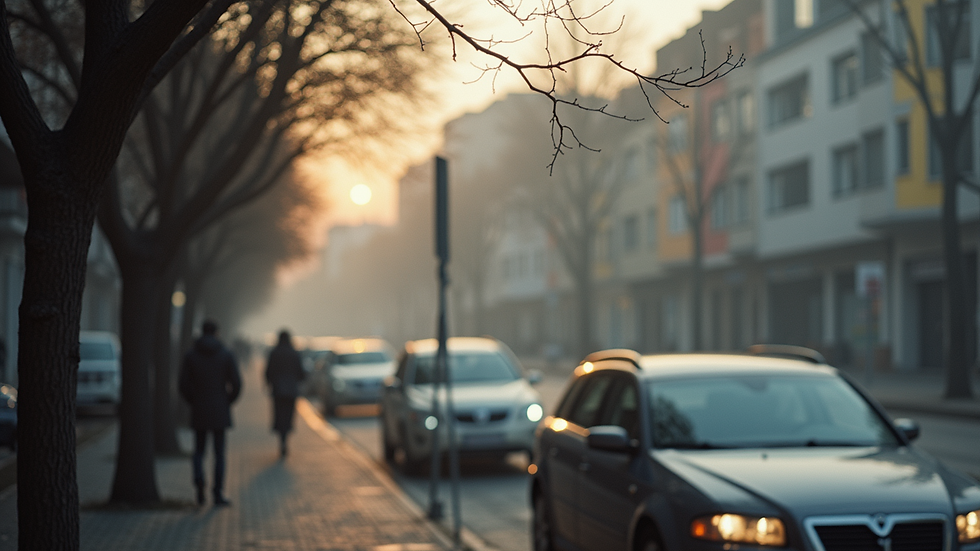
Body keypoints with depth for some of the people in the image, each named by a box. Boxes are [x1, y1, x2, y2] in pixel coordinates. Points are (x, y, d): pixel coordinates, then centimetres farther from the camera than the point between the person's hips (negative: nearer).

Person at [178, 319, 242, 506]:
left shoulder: (190, 355, -1)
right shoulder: (226, 355, -3)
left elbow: (183, 384, -4)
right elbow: (236, 384, -7)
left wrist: (193, 402, 12)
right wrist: (228, 402, 9)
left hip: (199, 412, 1)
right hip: (220, 411, -1)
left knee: (199, 451, 12)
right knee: (219, 453, 7)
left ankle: (199, 481, -14)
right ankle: (218, 493, 4)